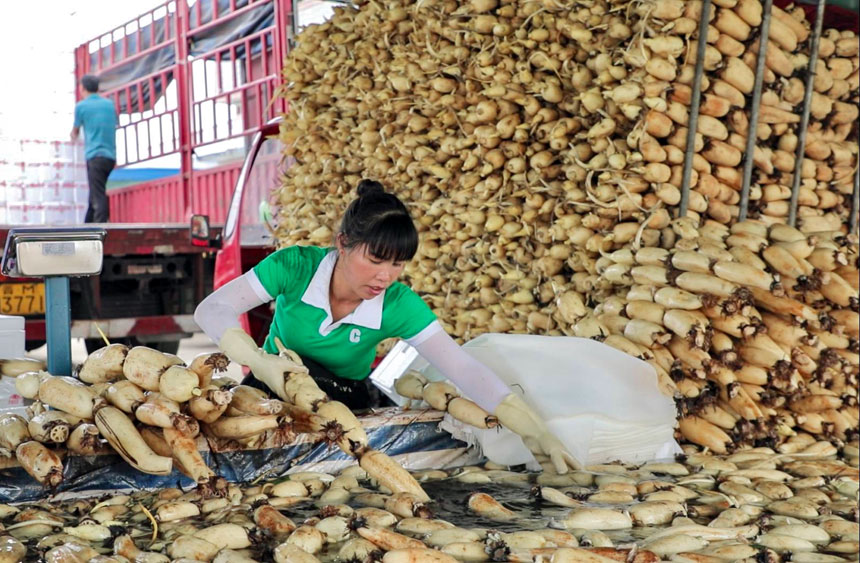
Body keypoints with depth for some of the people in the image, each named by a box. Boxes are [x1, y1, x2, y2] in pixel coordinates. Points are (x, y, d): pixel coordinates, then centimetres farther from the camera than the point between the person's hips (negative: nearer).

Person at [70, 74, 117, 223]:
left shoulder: (81, 106, 1)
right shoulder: (110, 104, 13)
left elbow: (75, 131, 16)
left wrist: (73, 137, 39)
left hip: (94, 156, -5)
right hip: (111, 156, 5)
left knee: (98, 197, -11)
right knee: (96, 195, 15)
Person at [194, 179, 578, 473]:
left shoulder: (398, 305, -21)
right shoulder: (296, 266, -23)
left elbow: (463, 368, -26)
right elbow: (211, 310, -23)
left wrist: (534, 432, -36)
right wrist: (257, 360, -41)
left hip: (344, 402, 0)